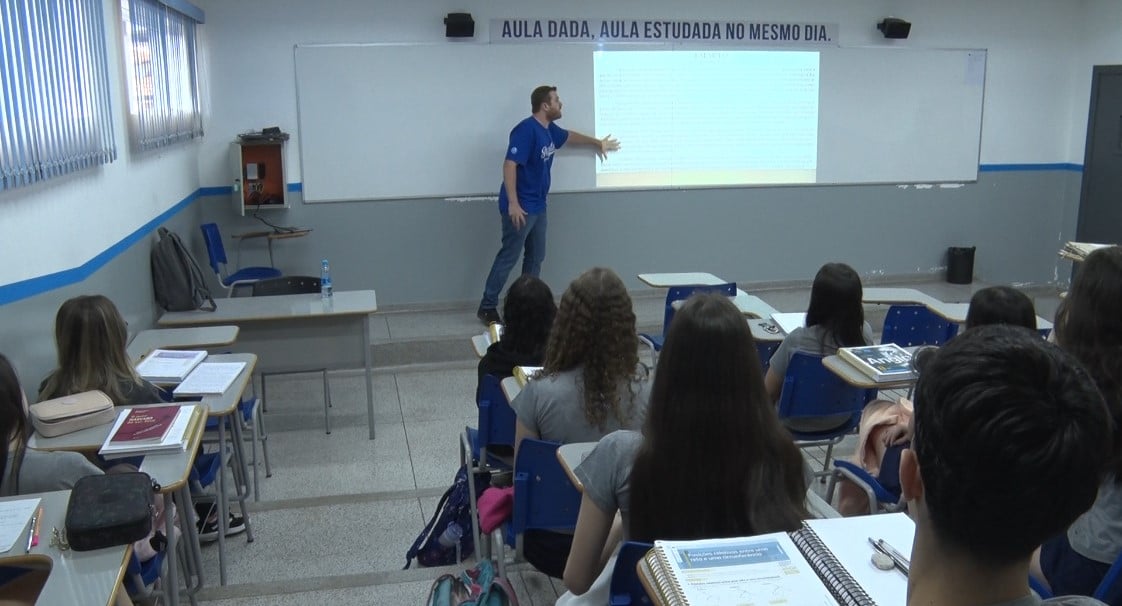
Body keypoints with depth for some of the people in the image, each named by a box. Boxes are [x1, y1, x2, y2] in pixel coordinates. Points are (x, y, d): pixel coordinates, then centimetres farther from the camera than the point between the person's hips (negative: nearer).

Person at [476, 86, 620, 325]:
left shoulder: (550, 129, 9)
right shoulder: (526, 130, -19)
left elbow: (570, 135, 32)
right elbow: (509, 165, -25)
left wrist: (598, 143, 45)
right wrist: (512, 203, -28)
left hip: (538, 206, 9)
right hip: (520, 207, -9)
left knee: (535, 256, 12)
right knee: (509, 256, -6)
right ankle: (487, 307, 2)